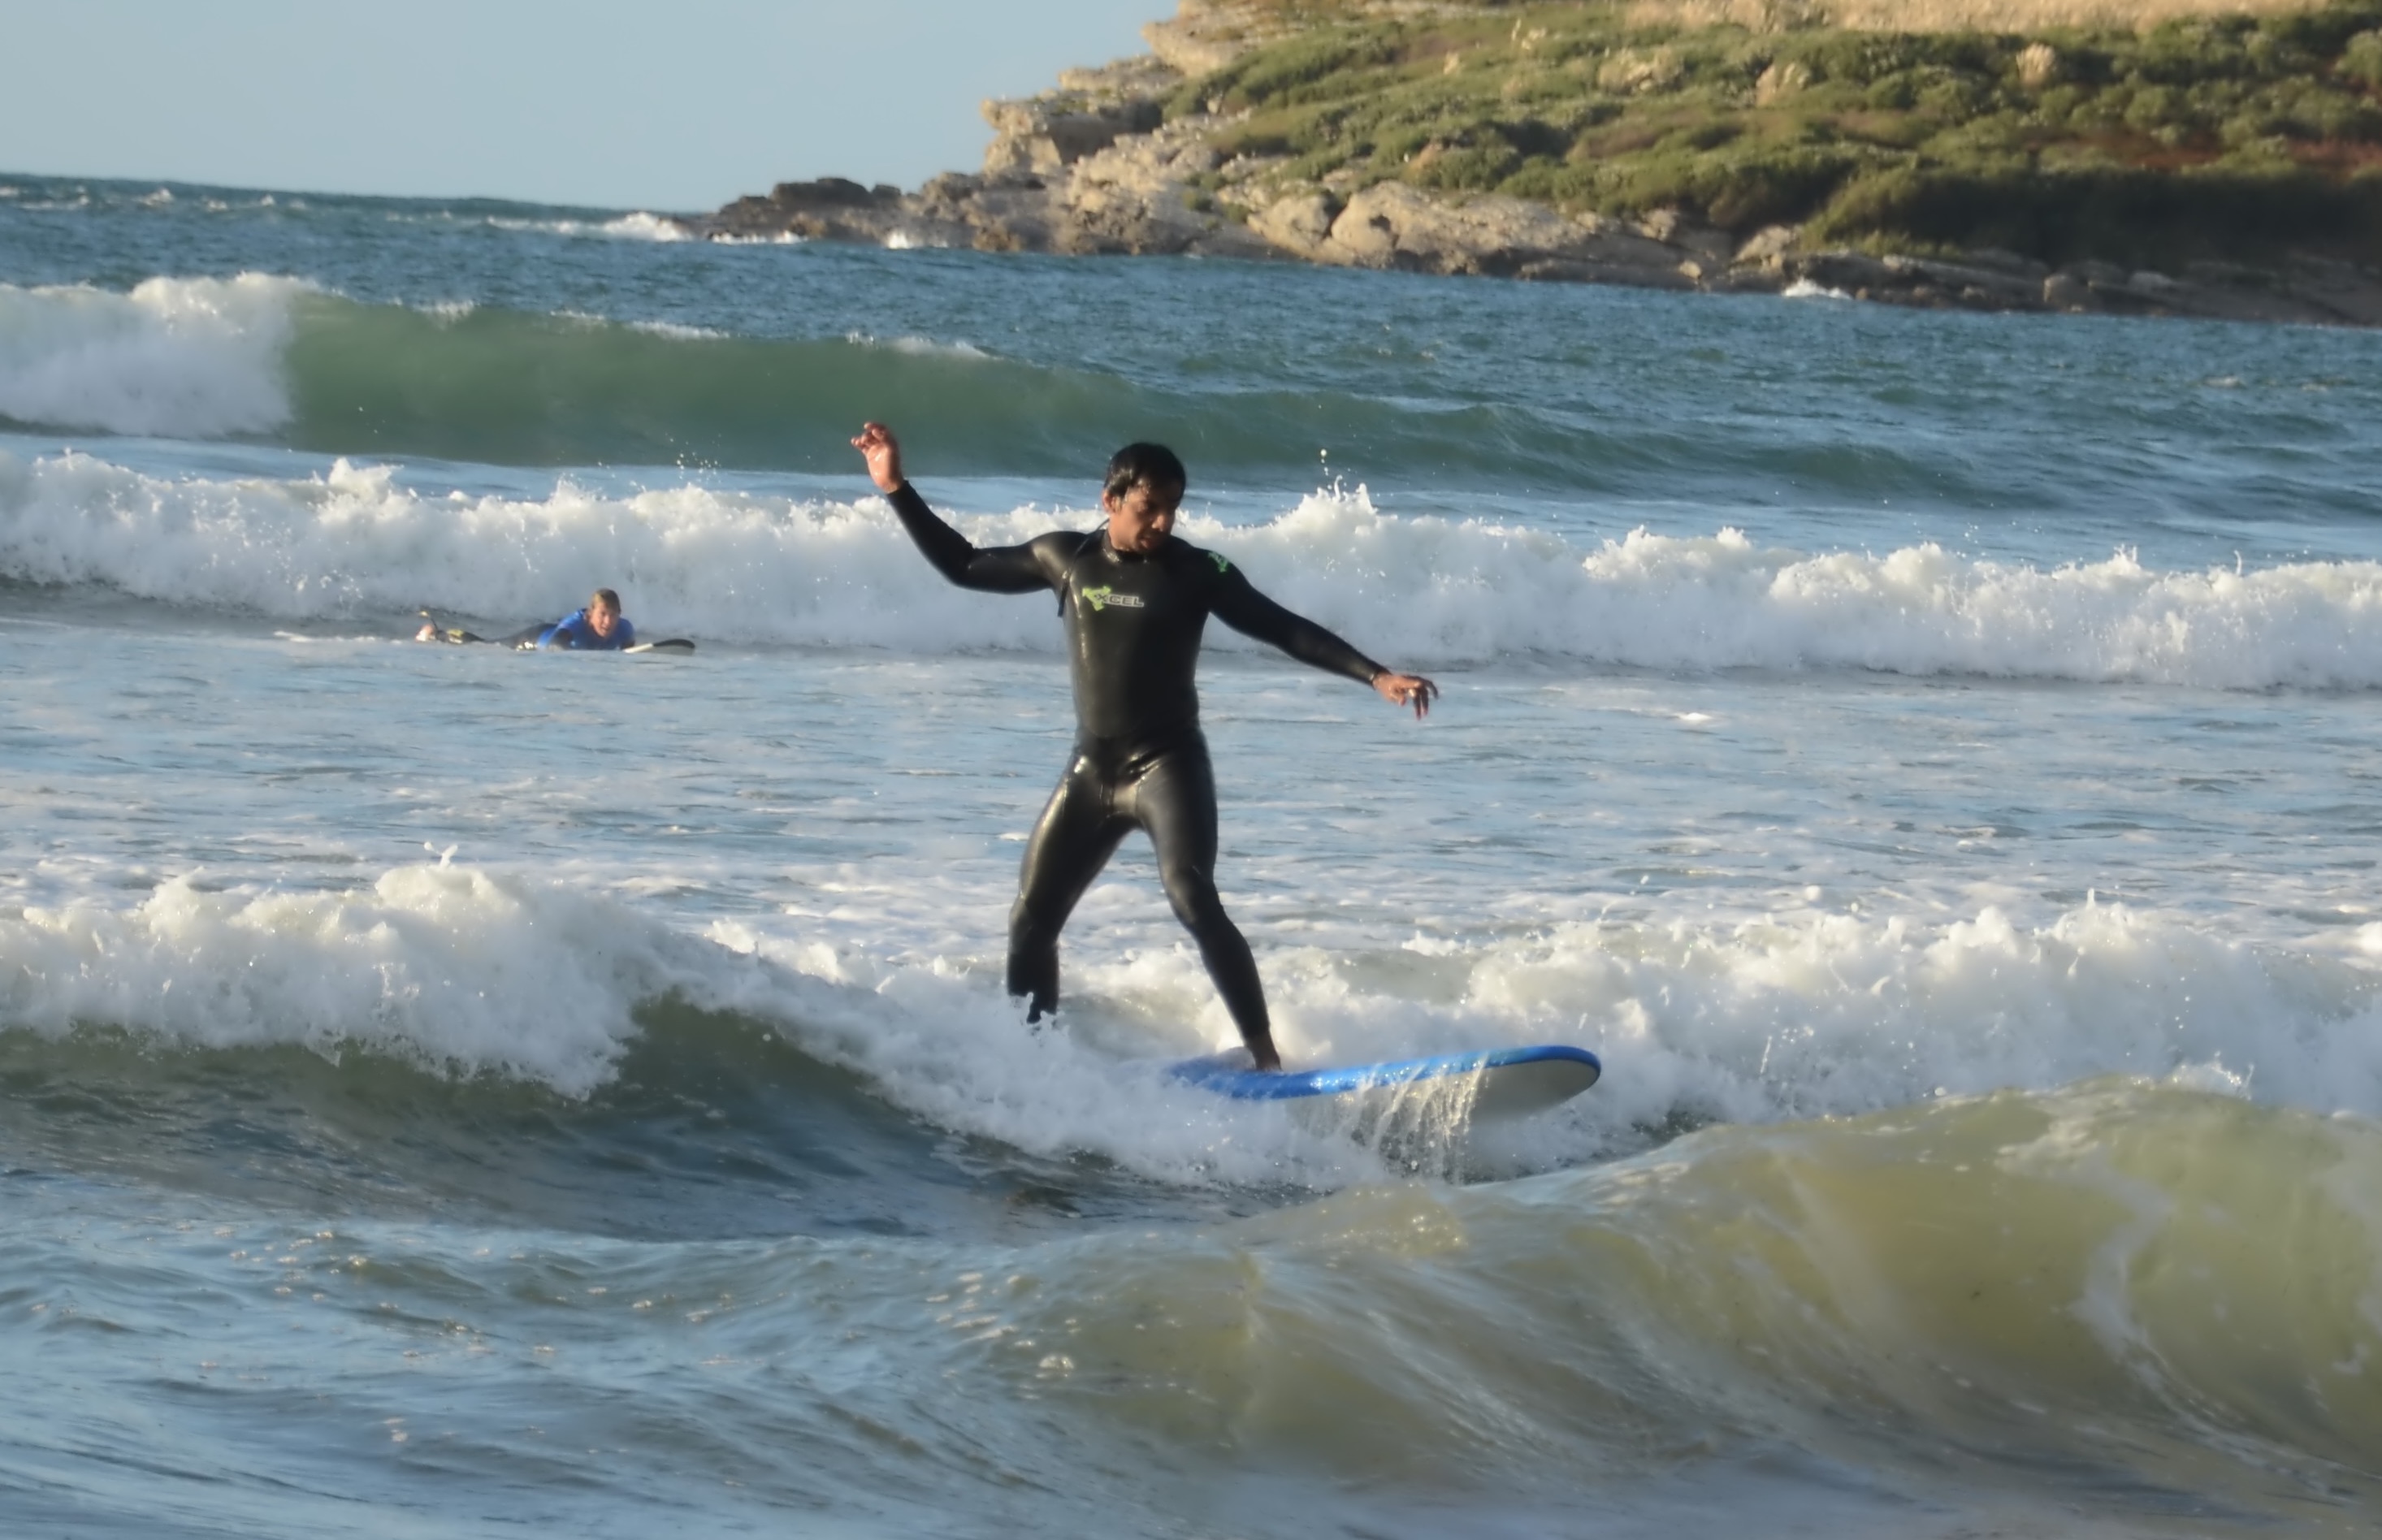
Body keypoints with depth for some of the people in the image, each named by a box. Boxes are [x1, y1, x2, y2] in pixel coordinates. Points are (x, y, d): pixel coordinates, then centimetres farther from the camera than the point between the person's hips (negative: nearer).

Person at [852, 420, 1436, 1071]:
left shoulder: (1197, 574, -4)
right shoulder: (1066, 557, 5)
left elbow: (1288, 631, -7)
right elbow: (963, 566, 16)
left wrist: (1377, 676, -17)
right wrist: (897, 490, 12)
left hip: (1168, 765, -5)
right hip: (1091, 771, 5)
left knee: (1193, 899, -25)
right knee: (1030, 922, 6)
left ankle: (1266, 1057, -26)